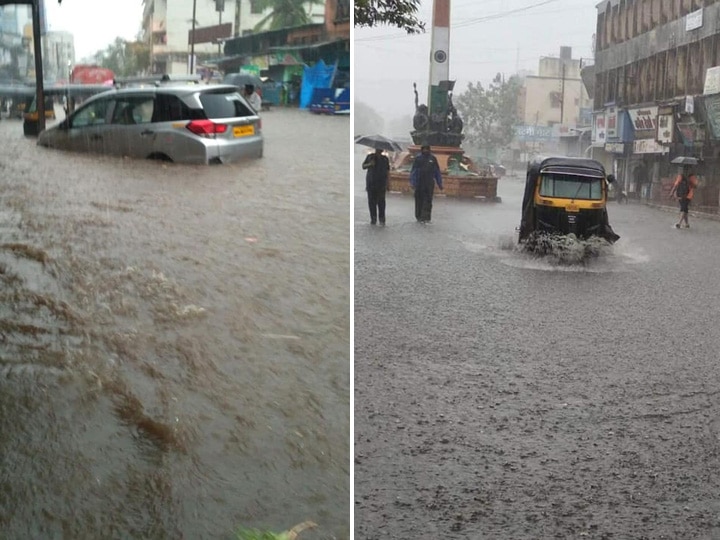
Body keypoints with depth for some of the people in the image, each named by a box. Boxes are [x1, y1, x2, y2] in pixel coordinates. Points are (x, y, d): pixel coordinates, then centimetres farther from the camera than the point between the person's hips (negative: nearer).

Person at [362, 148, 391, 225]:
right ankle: (373, 219, 6)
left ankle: (382, 219, -3)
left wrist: (387, 184, 0)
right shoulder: (370, 156, 5)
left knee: (381, 201, -6)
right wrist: (369, 164, -18)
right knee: (371, 201, -1)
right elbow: (363, 166, 4)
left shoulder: (385, 158, 4)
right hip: (371, 182, 1)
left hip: (381, 183, -1)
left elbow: (387, 171, 6)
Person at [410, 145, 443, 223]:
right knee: (419, 200, 5)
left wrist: (440, 184, 10)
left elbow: (437, 172, 11)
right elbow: (413, 171, -1)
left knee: (428, 201, -6)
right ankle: (419, 217, 15)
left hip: (430, 183, 1)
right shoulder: (418, 158, 1)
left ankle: (426, 217, -7)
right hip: (419, 183, -1)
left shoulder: (433, 158, 6)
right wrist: (413, 183, -9)